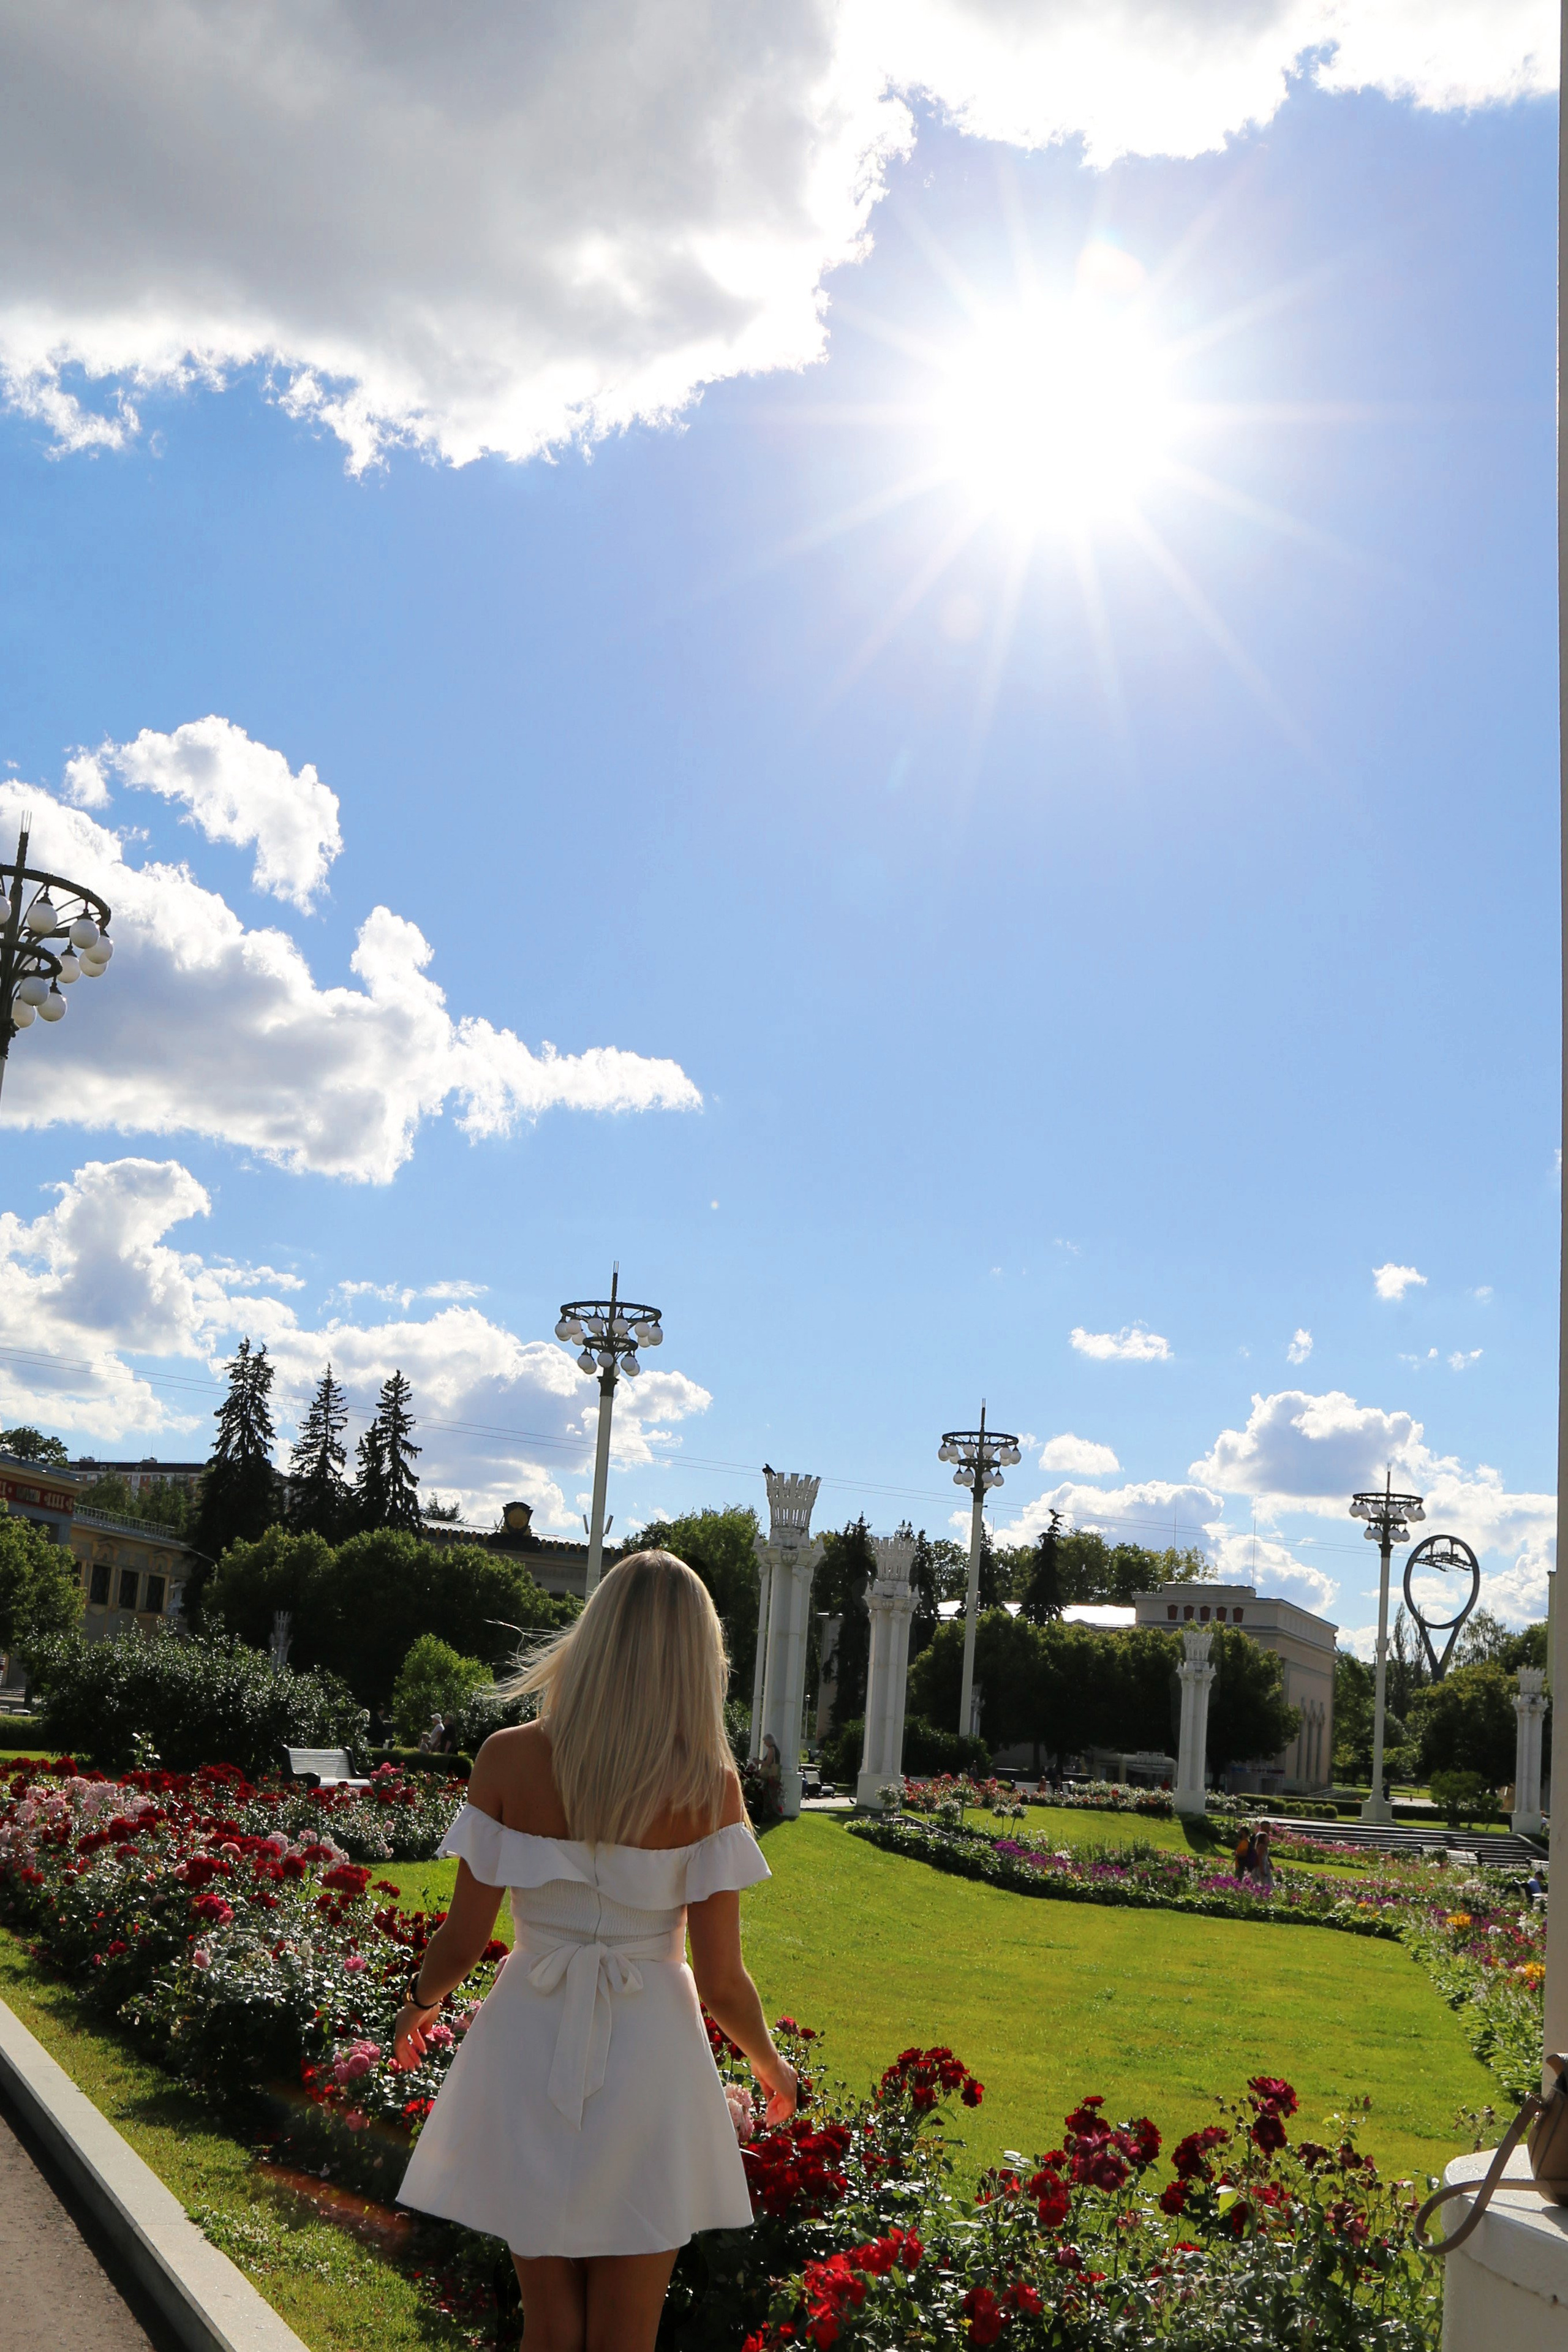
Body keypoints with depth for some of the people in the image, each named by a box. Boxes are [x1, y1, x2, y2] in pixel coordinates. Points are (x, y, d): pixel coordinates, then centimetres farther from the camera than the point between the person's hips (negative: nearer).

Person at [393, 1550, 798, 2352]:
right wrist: (771, 2064, 11)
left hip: (531, 2050, 1)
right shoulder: (708, 1785, -13)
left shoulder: (508, 1759, -11)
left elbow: (463, 1940, -6)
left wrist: (419, 2002, 17)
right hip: (648, 2054, -1)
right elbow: (722, 1979, -9)